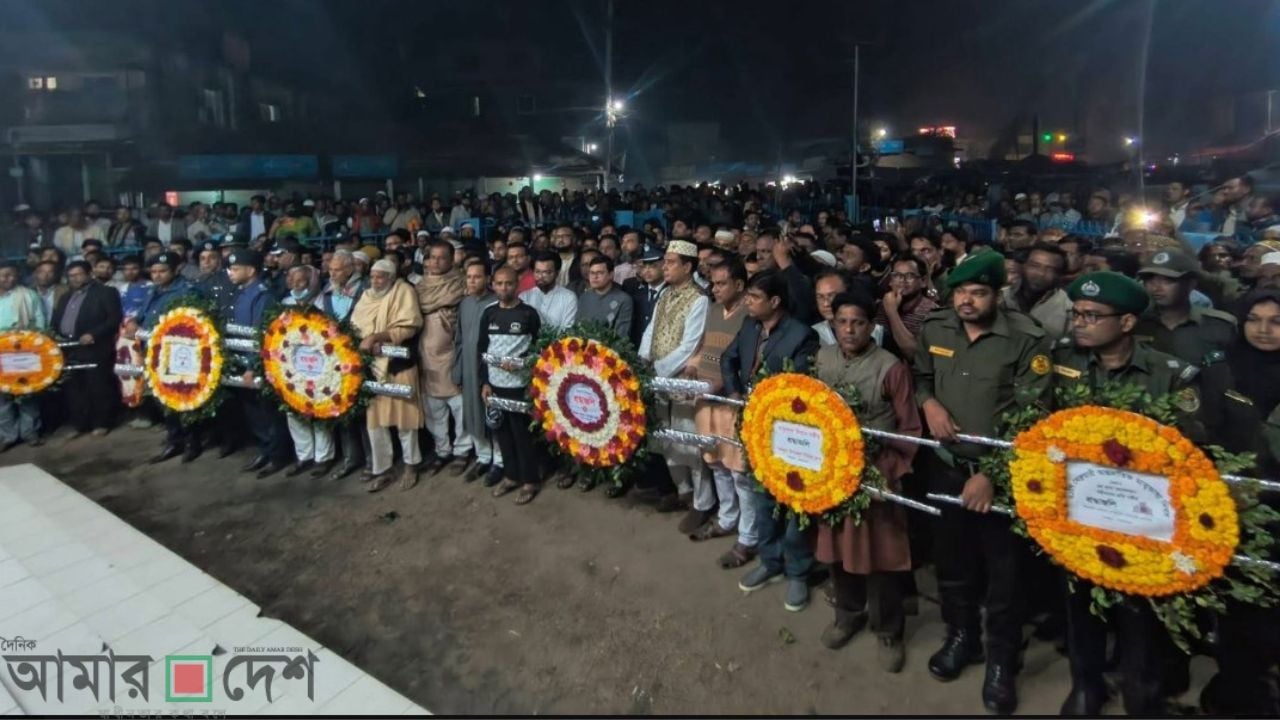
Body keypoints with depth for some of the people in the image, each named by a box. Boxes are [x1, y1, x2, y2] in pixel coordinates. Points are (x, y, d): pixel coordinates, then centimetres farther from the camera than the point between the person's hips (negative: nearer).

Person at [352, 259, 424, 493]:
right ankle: (381, 469, 18)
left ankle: (411, 464, 21)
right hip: (370, 365, 5)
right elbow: (355, 327, 11)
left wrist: (375, 337, -20)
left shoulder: (403, 291, -4)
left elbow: (408, 327, -14)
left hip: (398, 365, -5)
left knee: (403, 417, 4)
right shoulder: (367, 296, 14)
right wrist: (364, 341, -10)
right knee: (374, 419, 6)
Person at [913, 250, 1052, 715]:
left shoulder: (1026, 339, -14)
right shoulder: (933, 330, 0)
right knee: (951, 558, 17)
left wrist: (991, 473, -20)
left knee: (1003, 570, 9)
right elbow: (919, 376, 16)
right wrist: (928, 402, -7)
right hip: (946, 466, 4)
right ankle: (961, 635, 40)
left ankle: (1001, 660, 30)